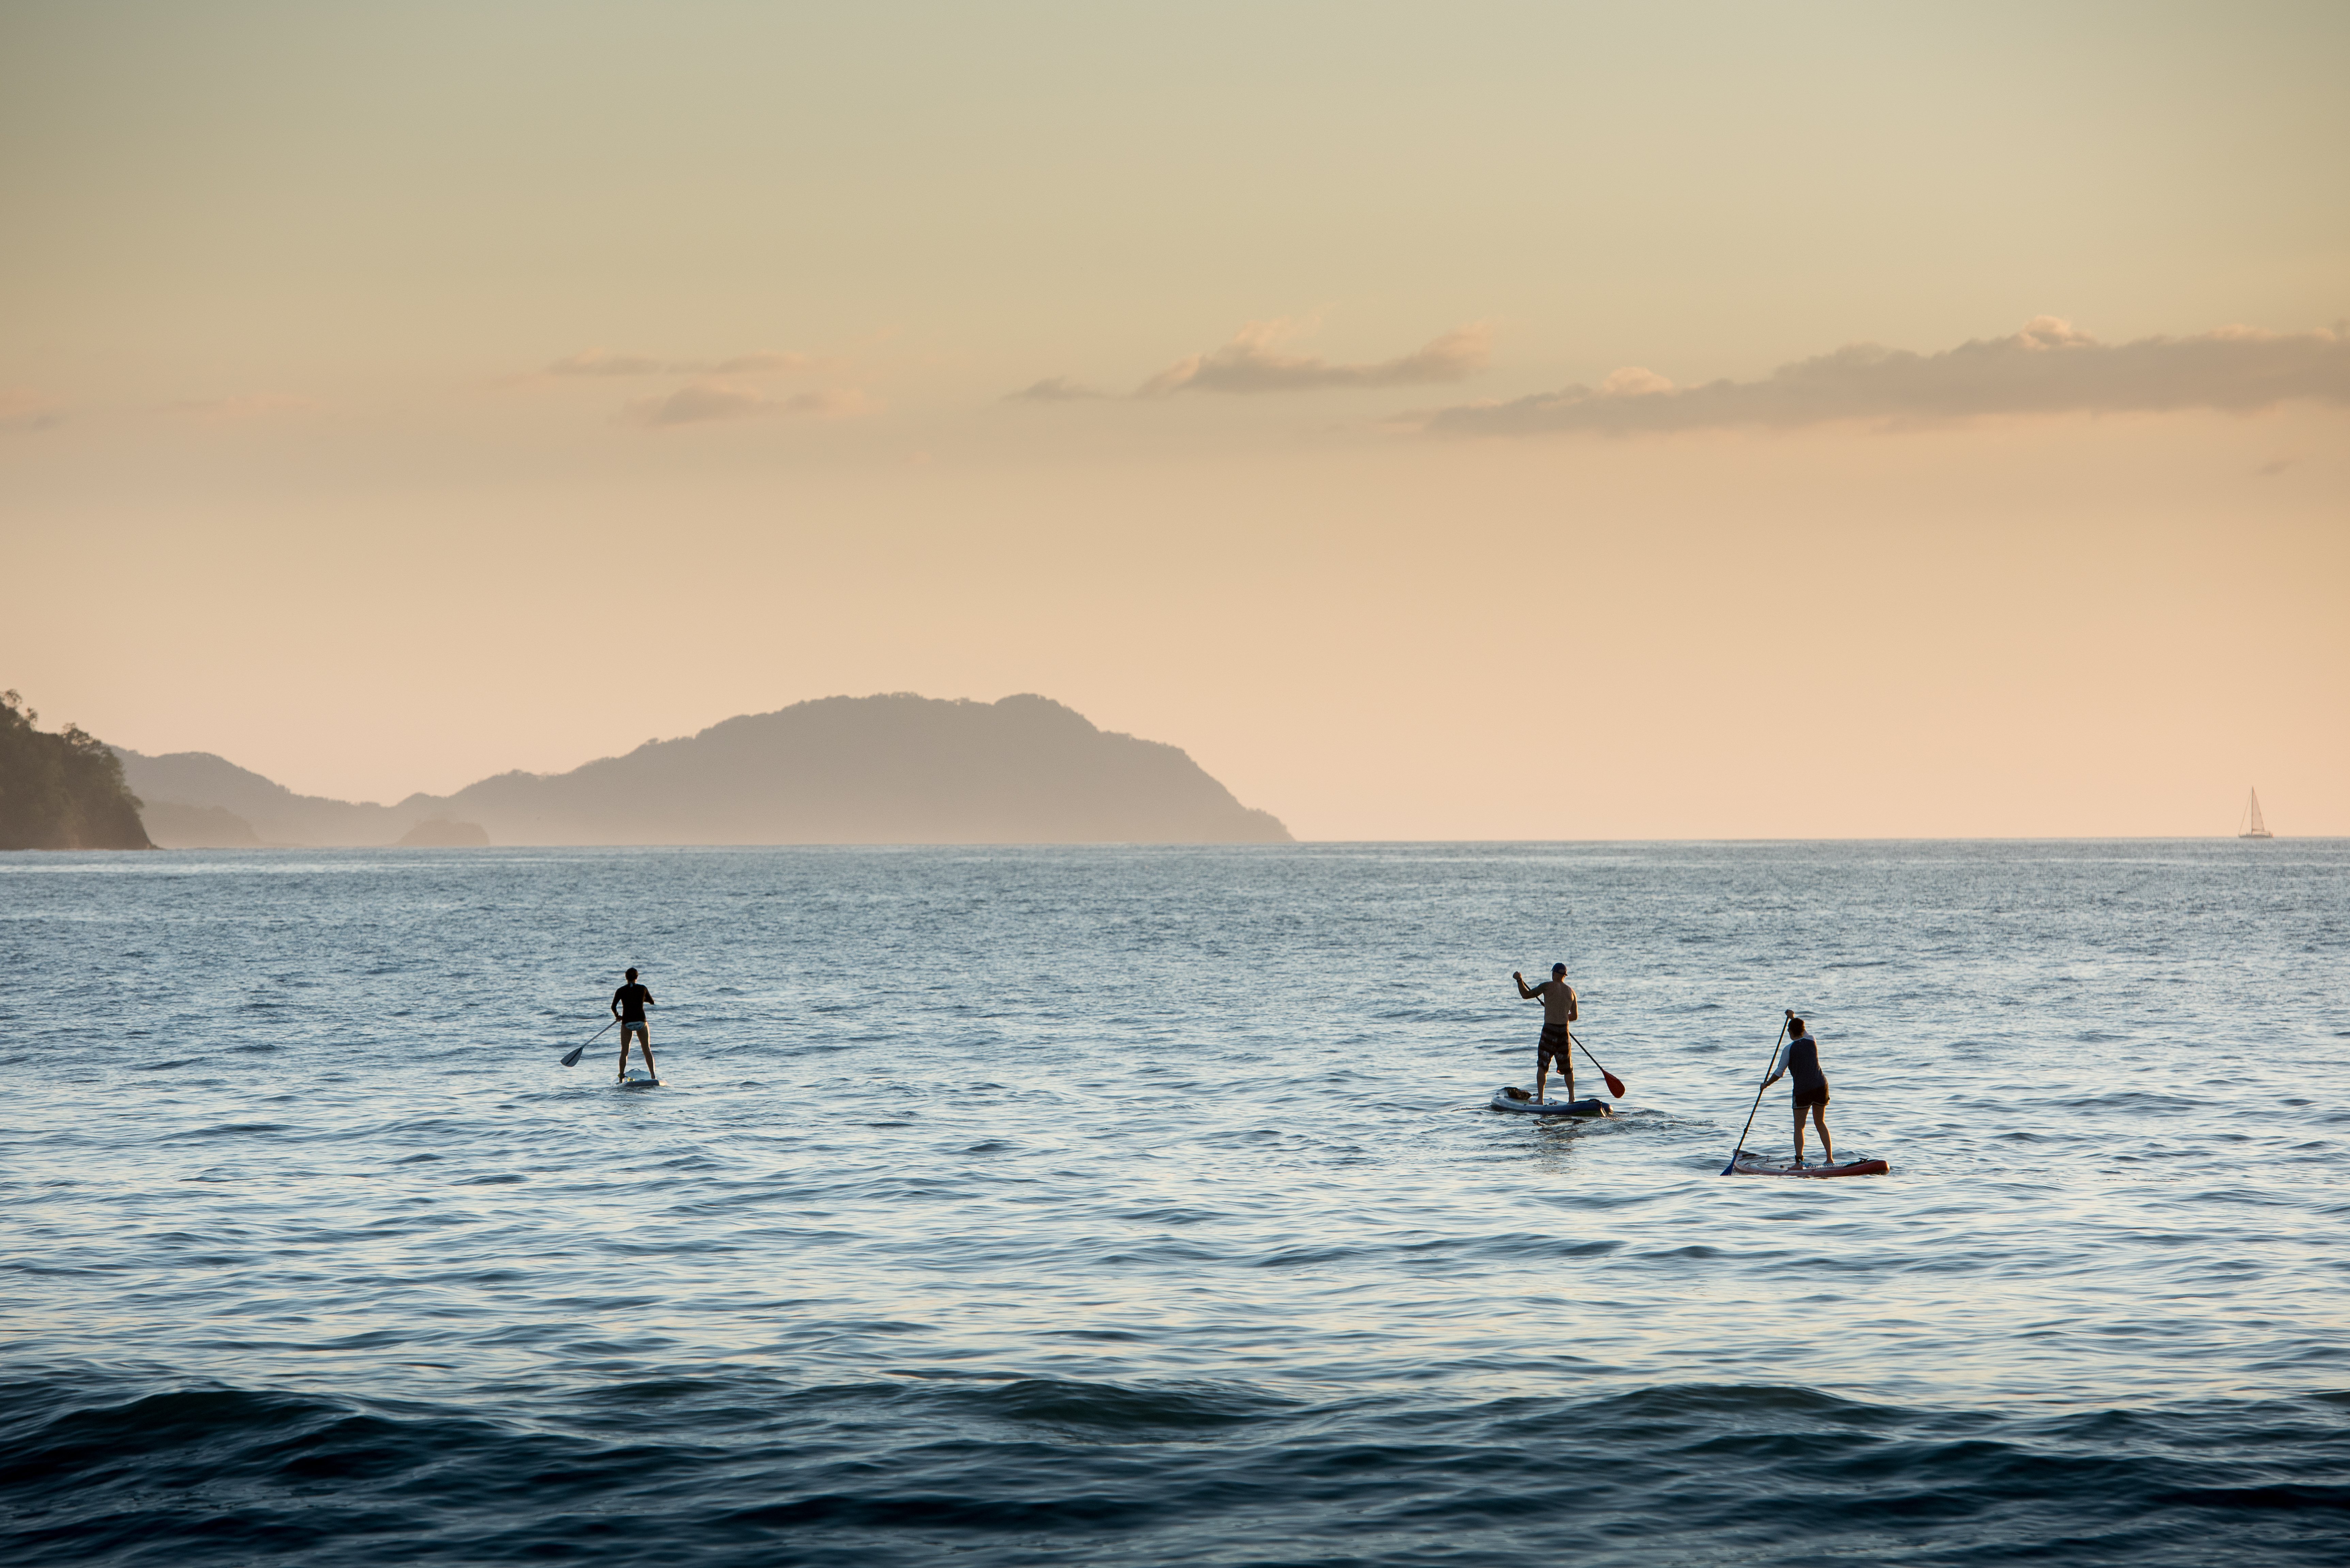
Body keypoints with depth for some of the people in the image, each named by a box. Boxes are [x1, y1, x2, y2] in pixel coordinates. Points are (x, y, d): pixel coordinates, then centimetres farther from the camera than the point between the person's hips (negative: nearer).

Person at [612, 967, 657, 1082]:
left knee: (624, 1052, 7)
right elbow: (652, 1002, 14)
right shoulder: (643, 989, 0)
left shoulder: (621, 991, -3)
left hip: (627, 1022, 0)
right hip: (641, 1021, 0)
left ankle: (621, 1079, 3)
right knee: (647, 1050, 8)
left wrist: (617, 1016, 7)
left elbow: (613, 1007, -13)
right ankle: (653, 1076, 2)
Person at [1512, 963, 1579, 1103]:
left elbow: (1526, 995, 0)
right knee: (1568, 1068, 14)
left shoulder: (1548, 986, -5)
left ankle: (1540, 1099, -6)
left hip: (1549, 1030, -4)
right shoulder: (1571, 991, 8)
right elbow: (1575, 1016, 15)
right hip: (1564, 1031, 4)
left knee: (1542, 1066, 0)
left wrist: (1520, 981, 9)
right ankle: (1572, 1099, 15)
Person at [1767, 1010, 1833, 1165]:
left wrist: (1767, 1084, 17)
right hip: (1821, 1086, 5)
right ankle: (1830, 1158, 14)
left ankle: (1799, 1160, -12)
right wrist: (1793, 1018, 48)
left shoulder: (1789, 1049, -7)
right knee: (1820, 1123, 17)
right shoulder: (1812, 1042, 7)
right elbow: (1804, 1031, 33)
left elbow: (1779, 1073, -1)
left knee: (1799, 1127, 1)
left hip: (1802, 1089, -5)